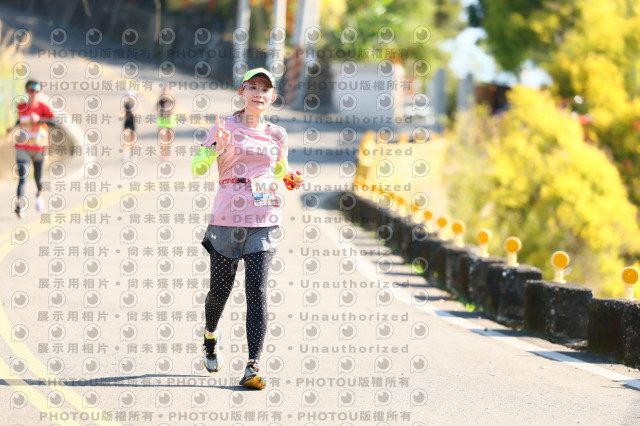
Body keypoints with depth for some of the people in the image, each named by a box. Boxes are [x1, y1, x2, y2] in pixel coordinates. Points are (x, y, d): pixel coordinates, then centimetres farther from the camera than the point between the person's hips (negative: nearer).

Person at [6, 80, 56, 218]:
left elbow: (53, 122, -17)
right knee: (22, 177, -14)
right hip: (23, 147, 1)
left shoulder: (42, 107, -5)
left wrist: (39, 119, -32)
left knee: (38, 177, 11)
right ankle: (19, 205, -24)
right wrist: (14, 127, 4)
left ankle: (39, 194, 45)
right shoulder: (21, 107, 4)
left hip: (39, 147, -1)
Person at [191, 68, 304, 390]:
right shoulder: (224, 127, 1)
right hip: (227, 218, -1)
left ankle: (253, 367, -12)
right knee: (220, 290, 7)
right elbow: (197, 169, -4)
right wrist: (219, 149, -22)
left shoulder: (277, 135, 10)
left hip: (264, 221, 1)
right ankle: (210, 336, 41)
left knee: (256, 291, -10)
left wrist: (292, 182, 5)